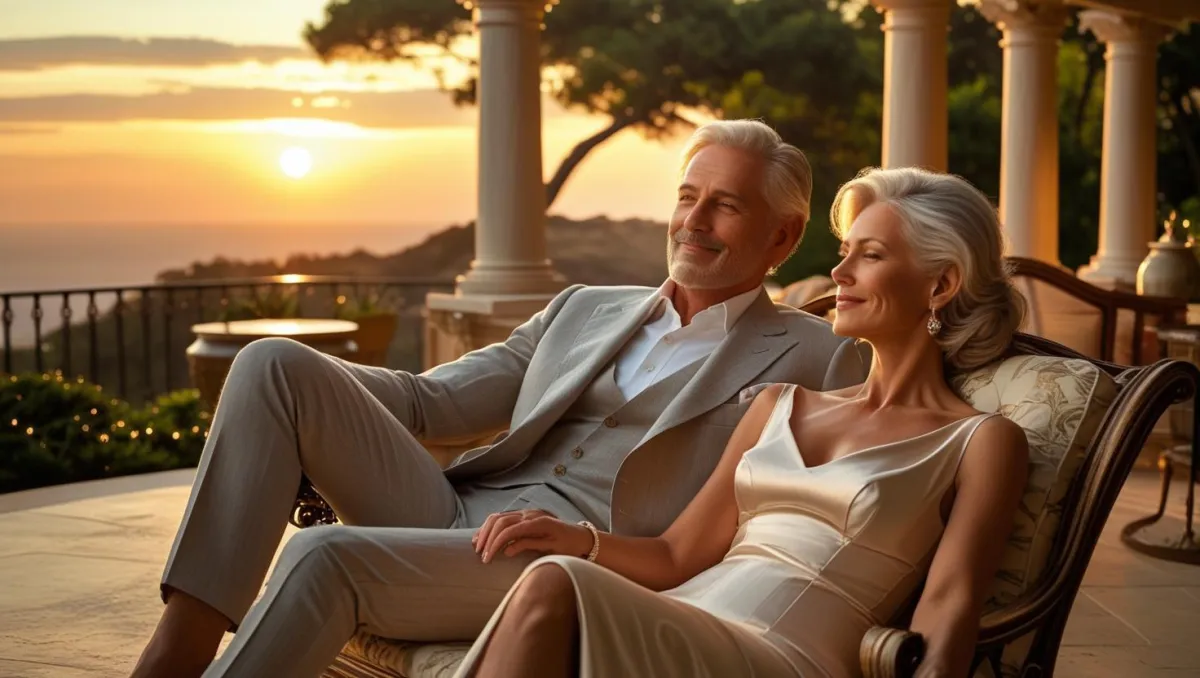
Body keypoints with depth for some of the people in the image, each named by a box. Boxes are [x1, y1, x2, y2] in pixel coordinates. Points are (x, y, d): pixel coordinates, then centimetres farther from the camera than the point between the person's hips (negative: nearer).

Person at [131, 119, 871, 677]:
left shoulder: (814, 360, 8)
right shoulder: (583, 310, 23)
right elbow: (431, 400, 20)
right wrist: (315, 385, 6)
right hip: (453, 515, 7)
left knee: (325, 554, -31)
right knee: (277, 364, -12)